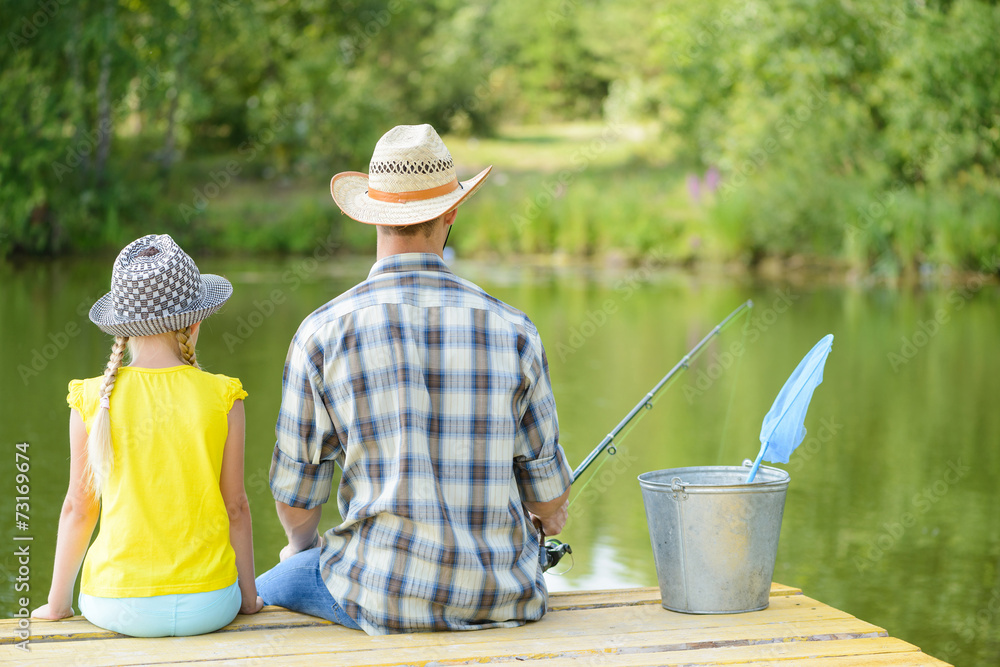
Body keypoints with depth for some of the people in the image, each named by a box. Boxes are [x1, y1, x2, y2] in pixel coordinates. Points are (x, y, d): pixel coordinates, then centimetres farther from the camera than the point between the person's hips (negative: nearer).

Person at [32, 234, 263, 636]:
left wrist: (57, 604, 13)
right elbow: (236, 506, -2)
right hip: (207, 605, -1)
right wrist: (249, 598, 12)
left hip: (117, 607, 1)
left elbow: (79, 508, 0)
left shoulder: (93, 400, -6)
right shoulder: (222, 398, -7)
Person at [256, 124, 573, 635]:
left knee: (260, 594, 26)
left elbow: (296, 490, 1)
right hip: (503, 598, 2)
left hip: (383, 596, -2)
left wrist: (301, 545, 24)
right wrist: (548, 516, 29)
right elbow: (547, 490, 5)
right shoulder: (511, 329, -2)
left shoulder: (323, 333, -7)